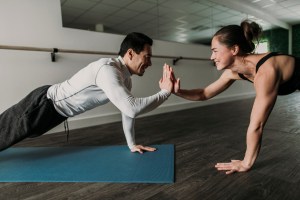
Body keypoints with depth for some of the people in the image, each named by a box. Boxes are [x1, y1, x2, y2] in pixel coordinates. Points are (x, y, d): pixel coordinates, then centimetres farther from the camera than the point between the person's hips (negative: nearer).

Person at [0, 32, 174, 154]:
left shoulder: (126, 79, -3)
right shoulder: (107, 69, -34)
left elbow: (128, 109, 6)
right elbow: (131, 108, -44)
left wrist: (132, 144, 9)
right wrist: (165, 92, -31)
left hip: (56, 110, 9)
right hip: (43, 102, -8)